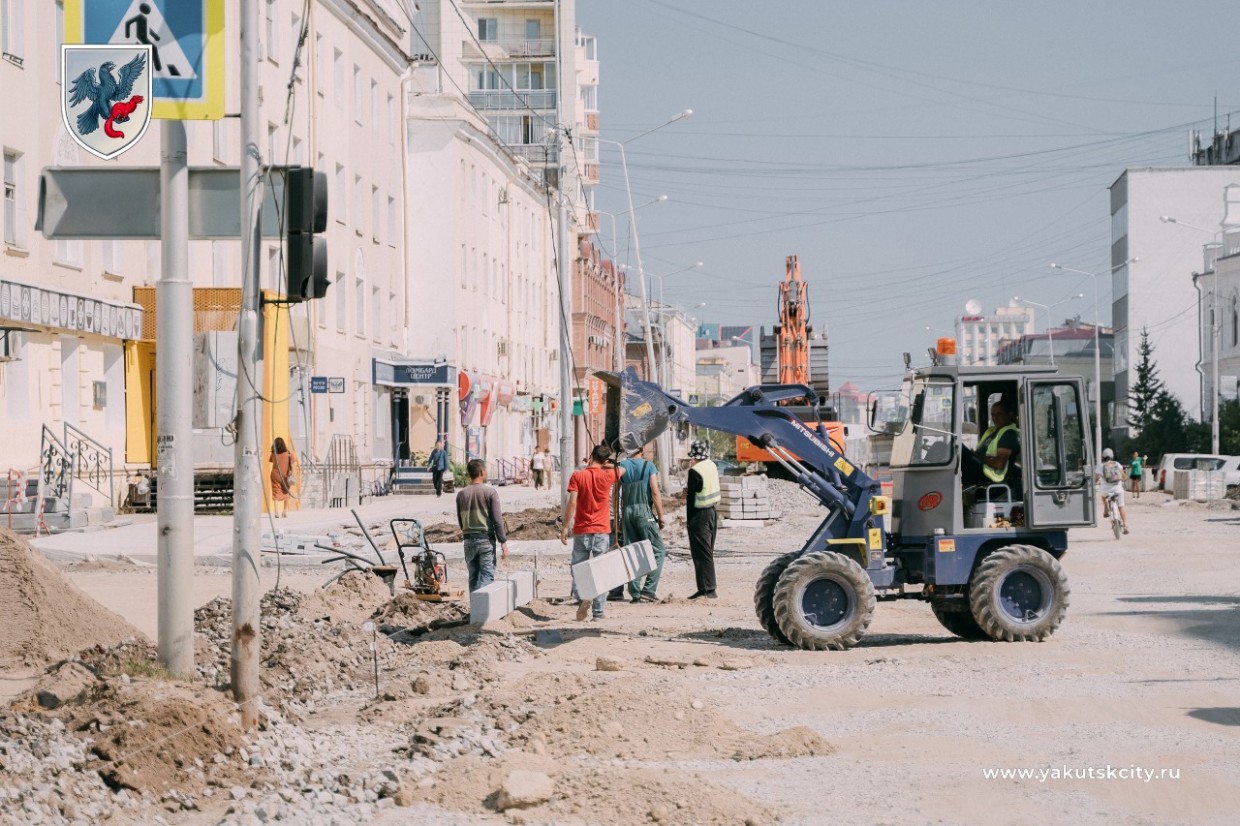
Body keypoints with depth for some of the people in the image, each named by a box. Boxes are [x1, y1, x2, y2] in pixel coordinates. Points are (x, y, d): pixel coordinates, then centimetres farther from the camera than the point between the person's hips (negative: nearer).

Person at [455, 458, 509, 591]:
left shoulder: (461, 494, 4)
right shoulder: (490, 492, -9)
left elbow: (460, 520, 10)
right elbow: (497, 519, -10)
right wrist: (503, 541, -5)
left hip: (469, 540, 4)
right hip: (486, 539, -4)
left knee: (473, 576, 12)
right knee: (487, 576, -3)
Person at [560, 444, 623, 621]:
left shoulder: (577, 476, -4)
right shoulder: (607, 476, -2)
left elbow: (572, 503, -10)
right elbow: (622, 470, 21)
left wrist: (564, 527, -6)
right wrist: (604, 466, 25)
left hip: (581, 531, 0)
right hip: (602, 531, 0)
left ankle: (582, 597, -17)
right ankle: (598, 612, 2)